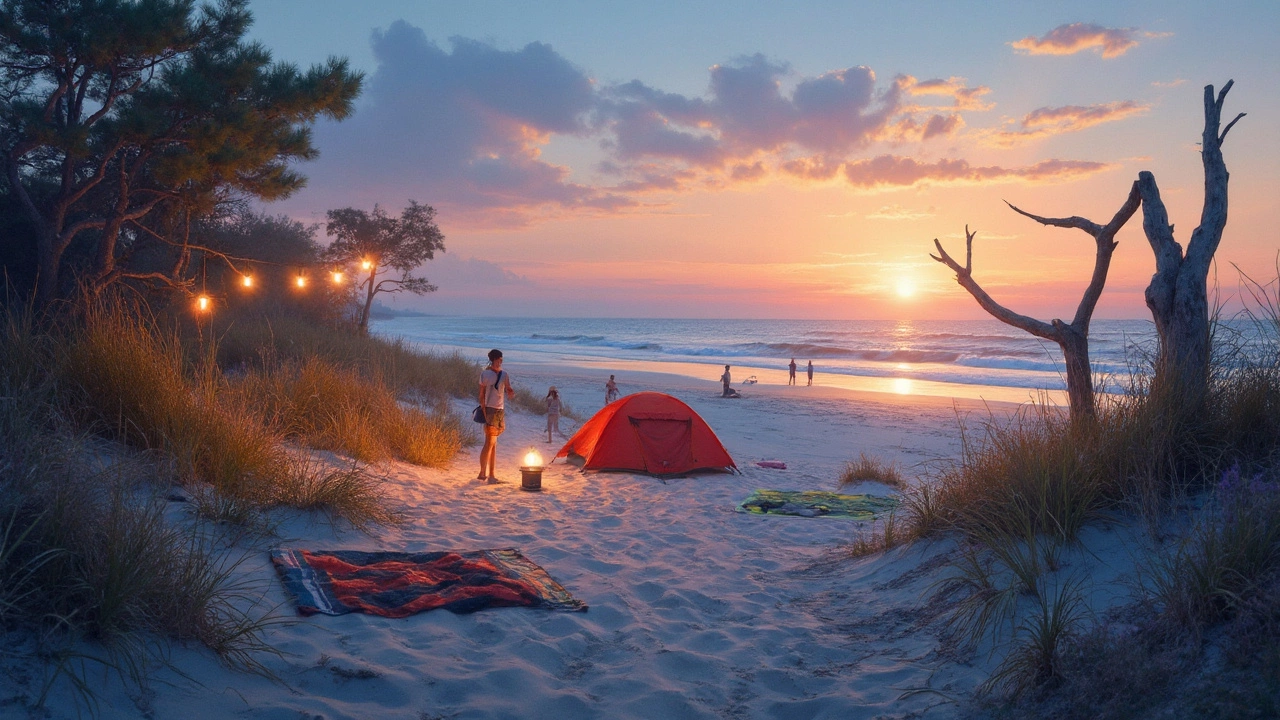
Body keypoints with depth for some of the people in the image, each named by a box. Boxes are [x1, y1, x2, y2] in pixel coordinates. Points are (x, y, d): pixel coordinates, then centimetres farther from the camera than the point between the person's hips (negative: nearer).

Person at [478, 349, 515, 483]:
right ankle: (482, 473, -8)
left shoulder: (504, 375, 12)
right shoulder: (485, 373, -3)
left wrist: (511, 393, -10)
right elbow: (482, 394, -5)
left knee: (493, 443, 9)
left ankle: (491, 474, 14)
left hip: (500, 411, 6)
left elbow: (509, 392, 15)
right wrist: (484, 412, -12)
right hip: (490, 410, -6)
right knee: (489, 442, -11)